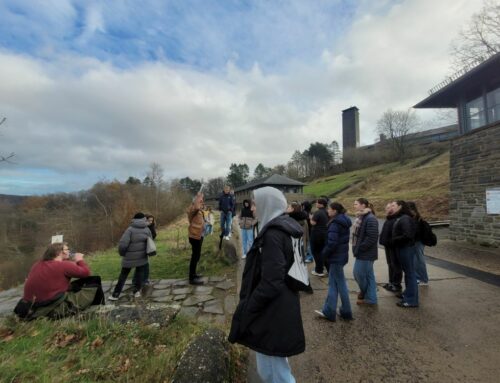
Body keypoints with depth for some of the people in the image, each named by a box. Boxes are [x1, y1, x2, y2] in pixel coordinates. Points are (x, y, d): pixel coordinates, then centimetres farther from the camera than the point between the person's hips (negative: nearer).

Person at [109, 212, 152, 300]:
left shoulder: (130, 229, -12)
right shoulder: (147, 229, -1)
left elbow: (122, 244, -19)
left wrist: (121, 253, 0)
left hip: (129, 257, -2)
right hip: (142, 257, 2)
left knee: (123, 275, 12)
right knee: (139, 274, 15)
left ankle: (115, 295, 19)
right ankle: (137, 291, 17)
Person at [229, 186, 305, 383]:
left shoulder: (273, 234, -25)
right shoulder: (284, 228, 5)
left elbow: (271, 282, -26)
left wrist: (246, 309, -14)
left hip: (272, 311, -9)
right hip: (281, 305, 9)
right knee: (277, 363, 28)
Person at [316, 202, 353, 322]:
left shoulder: (335, 224, -20)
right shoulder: (344, 221, 10)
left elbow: (332, 242, -26)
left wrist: (324, 253, -9)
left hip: (336, 257, -9)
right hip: (342, 255, 9)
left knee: (340, 284, 5)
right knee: (333, 283, 14)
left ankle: (346, 312, 21)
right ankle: (328, 311, 22)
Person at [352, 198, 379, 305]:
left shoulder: (370, 219, -20)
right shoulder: (361, 217, 11)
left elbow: (372, 238, -25)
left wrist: (359, 248, -19)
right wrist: (356, 248, 8)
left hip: (366, 253, -9)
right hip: (362, 252, 9)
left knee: (359, 274, 2)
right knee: (368, 275, 16)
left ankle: (369, 296, 24)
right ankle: (370, 297, 27)